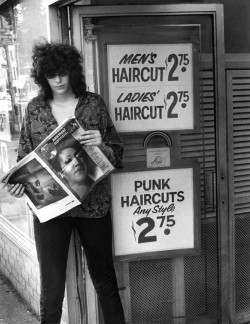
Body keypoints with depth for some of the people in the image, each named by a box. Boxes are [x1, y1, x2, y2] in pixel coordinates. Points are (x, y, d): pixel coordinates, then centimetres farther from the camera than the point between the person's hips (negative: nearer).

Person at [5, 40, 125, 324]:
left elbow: (117, 155, 2)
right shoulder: (35, 108, 4)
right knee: (51, 286, 6)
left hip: (93, 203, 0)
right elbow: (24, 157, 9)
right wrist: (17, 183, -9)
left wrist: (100, 144, -18)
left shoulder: (93, 104, 1)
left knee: (104, 279, 12)